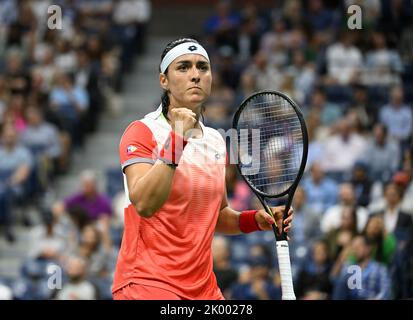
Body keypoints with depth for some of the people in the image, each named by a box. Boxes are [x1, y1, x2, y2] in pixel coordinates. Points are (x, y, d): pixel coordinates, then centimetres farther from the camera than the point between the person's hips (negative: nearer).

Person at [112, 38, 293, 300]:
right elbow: (144, 205, -23)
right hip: (148, 283, -6)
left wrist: (255, 220, 4)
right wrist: (176, 139, -27)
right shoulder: (142, 132, -8)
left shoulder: (216, 141, 11)